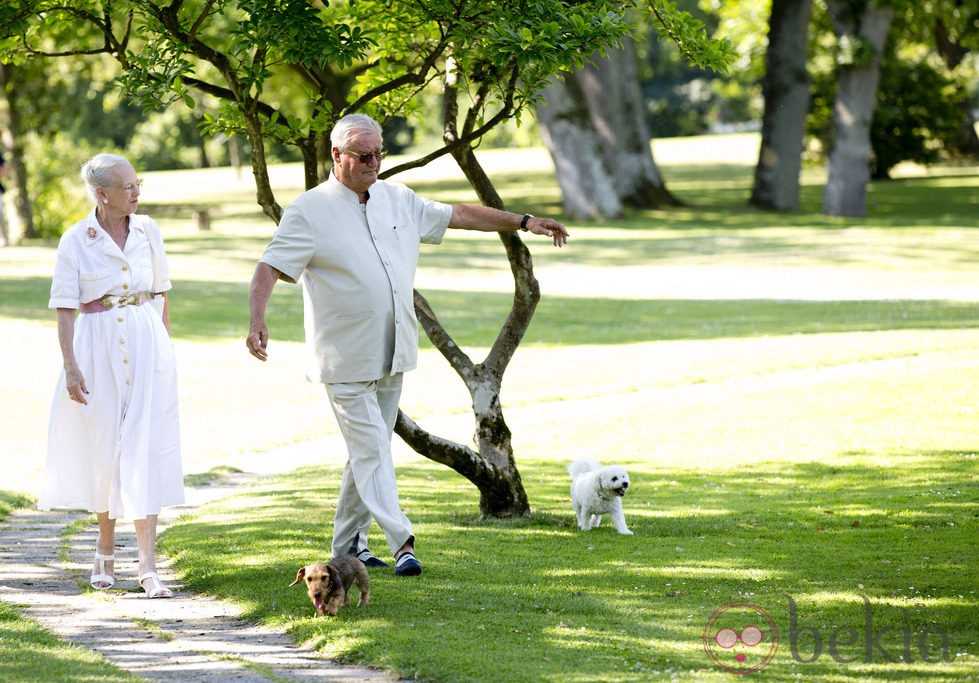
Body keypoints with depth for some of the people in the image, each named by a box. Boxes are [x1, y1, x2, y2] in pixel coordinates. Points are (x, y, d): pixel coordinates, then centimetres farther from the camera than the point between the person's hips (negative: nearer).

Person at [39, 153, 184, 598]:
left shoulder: (147, 231, 4)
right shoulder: (76, 240, -5)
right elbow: (65, 308, -5)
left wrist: (166, 349, 13)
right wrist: (70, 366, -12)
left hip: (146, 346, 1)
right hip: (97, 349, -1)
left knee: (144, 448, -6)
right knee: (103, 448, 8)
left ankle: (148, 566, -10)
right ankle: (106, 551, 29)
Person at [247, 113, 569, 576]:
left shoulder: (397, 200, 11)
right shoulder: (310, 211, -8)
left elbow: (458, 215, 21)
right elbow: (269, 268, -15)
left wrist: (523, 222, 21)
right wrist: (257, 320, -32)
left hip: (392, 355, 6)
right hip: (346, 360, -6)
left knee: (370, 450, 11)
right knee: (372, 451, -10)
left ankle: (347, 543, 20)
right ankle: (401, 543, -14)